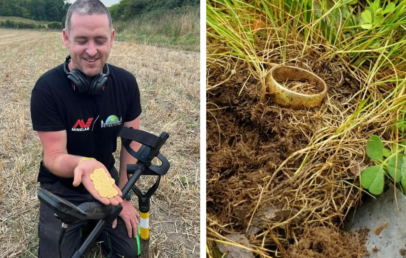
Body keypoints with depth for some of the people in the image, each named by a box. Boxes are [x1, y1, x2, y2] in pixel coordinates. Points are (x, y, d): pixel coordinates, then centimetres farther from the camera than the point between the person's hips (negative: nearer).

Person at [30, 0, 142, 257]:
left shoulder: (126, 82, -13)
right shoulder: (47, 88, -23)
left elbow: (132, 141, -4)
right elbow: (53, 156, -21)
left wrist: (123, 196, -5)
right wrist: (82, 164, -45)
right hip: (62, 189, -2)